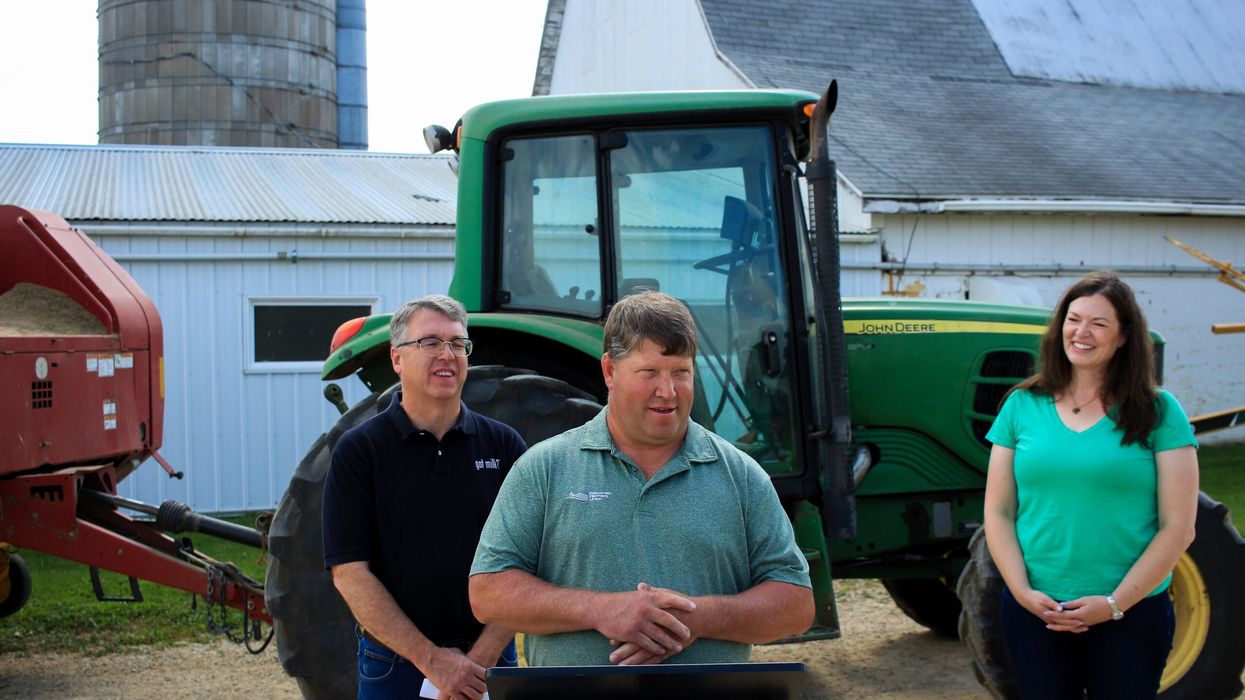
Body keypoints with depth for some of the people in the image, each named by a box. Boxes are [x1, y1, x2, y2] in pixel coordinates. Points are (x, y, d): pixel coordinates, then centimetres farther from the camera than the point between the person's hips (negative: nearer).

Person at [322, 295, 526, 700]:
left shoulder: (504, 445, 1)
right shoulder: (358, 450, -4)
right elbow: (350, 573, -9)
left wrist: (482, 658, -13)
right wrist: (430, 659, -15)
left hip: (490, 664, 2)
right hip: (396, 664, -1)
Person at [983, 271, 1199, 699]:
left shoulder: (1157, 412, -2)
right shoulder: (1023, 406, 3)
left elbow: (1179, 527, -6)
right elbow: (997, 513, 3)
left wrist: (1116, 603, -12)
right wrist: (1023, 591, -10)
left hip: (1131, 612, -2)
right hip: (1034, 611, 2)